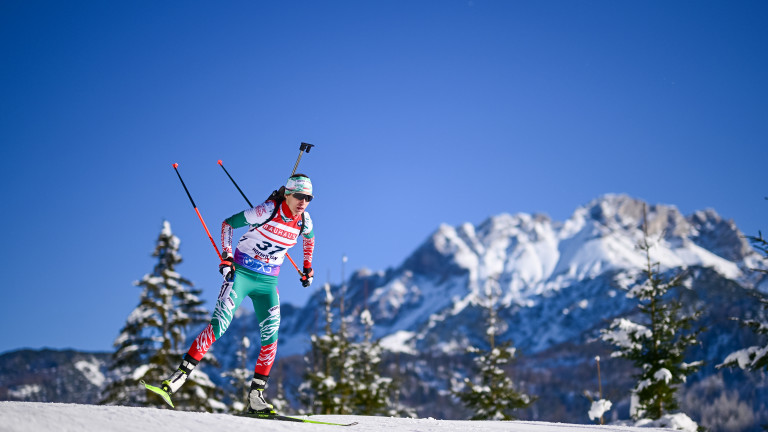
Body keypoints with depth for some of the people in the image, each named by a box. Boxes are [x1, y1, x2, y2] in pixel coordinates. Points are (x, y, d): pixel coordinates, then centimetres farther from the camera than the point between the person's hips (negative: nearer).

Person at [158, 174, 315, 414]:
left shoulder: (304, 222, -1)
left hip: (268, 282, 4)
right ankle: (182, 372, -12)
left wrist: (308, 267, 27)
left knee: (271, 334, -8)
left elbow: (310, 238, 25)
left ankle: (256, 395, 0)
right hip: (241, 272, -4)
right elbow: (228, 223, -7)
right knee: (220, 324, -18)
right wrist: (226, 257, -14)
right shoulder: (267, 211, -15)